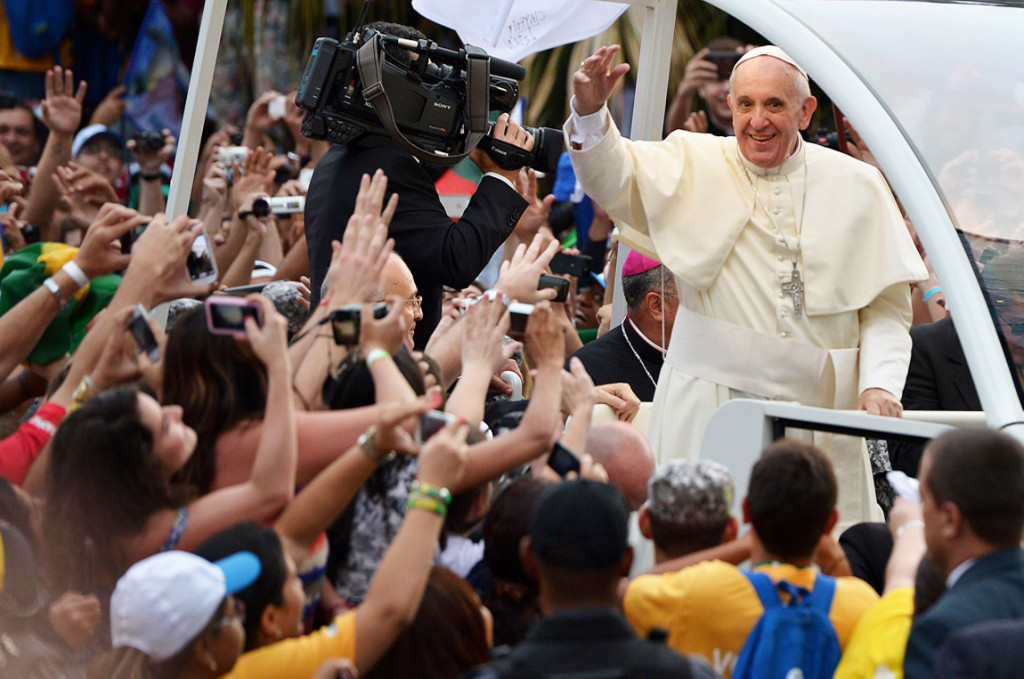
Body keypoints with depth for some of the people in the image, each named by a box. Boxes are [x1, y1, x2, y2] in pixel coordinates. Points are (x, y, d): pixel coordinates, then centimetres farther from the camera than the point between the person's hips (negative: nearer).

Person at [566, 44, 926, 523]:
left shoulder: (857, 186, 8)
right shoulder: (694, 167, 6)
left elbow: (887, 306, 9)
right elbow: (611, 177, -10)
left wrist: (879, 384, -6)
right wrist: (589, 111, -30)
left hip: (820, 411, 1)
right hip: (709, 409, -1)